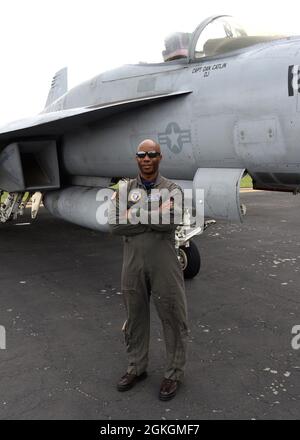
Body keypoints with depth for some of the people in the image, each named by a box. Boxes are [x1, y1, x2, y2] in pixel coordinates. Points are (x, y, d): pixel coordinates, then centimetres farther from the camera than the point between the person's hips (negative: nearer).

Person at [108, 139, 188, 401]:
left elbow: (170, 221, -21)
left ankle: (174, 374, 27)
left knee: (173, 319, 7)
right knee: (135, 317, 16)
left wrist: (135, 214, -13)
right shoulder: (124, 190, 4)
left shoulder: (172, 189, -2)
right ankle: (137, 368, 36)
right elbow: (115, 225, -12)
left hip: (164, 265, -2)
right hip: (133, 264, 3)